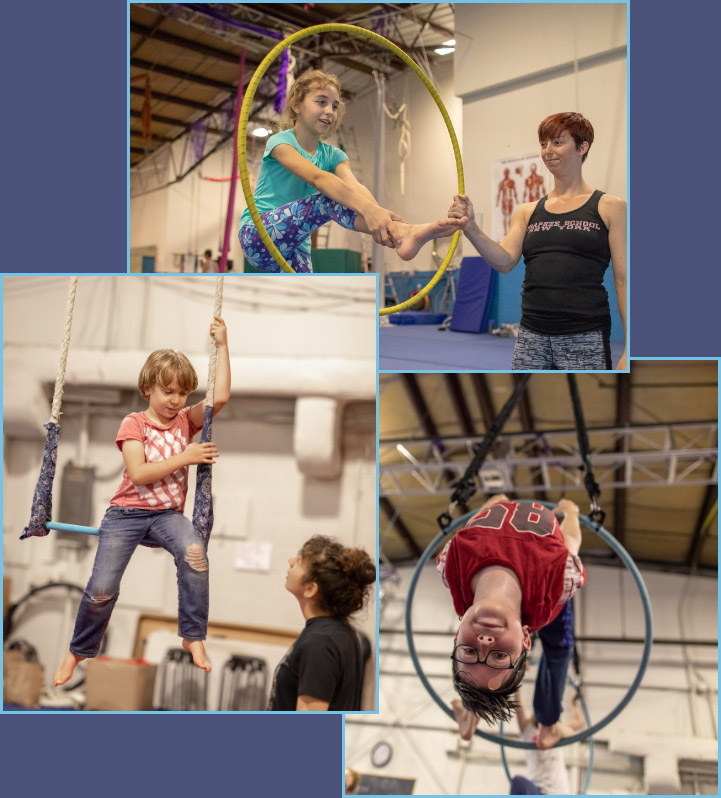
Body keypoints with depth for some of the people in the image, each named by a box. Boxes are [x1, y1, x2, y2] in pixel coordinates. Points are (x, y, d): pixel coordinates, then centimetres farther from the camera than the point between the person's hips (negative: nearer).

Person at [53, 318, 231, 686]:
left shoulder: (186, 420, 7)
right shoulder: (133, 423, -2)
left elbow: (220, 397, -9)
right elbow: (139, 474, -14)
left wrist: (222, 346, -11)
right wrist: (184, 457, -18)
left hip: (167, 514, 2)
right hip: (127, 512, -2)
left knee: (194, 552, -33)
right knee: (101, 590, -12)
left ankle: (193, 636, -16)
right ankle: (78, 651, 20)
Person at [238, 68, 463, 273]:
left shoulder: (333, 155, 9)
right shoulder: (280, 142, -9)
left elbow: (354, 186, -15)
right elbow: (317, 177, -30)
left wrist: (379, 213, -40)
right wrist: (367, 209, -47)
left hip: (295, 247, 7)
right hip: (257, 236, -7)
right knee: (327, 199, -28)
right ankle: (402, 234, -50)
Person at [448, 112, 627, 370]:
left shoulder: (610, 207, 4)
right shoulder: (527, 212, 15)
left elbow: (624, 281, -1)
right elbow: (505, 261, 2)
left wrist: (629, 352, -8)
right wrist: (470, 228, -15)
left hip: (585, 339, -3)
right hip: (531, 337, 4)